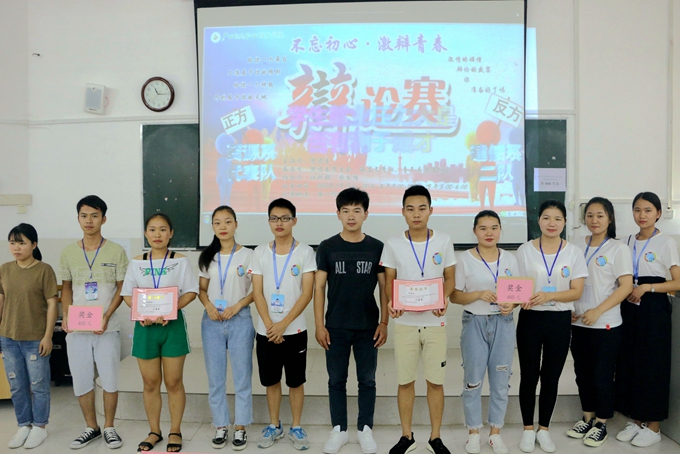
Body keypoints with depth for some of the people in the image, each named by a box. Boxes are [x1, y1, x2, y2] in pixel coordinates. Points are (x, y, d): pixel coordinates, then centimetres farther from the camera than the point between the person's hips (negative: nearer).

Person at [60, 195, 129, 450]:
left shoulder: (116, 251, -4)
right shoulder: (68, 252, 5)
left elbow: (122, 288, -2)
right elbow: (66, 288, 12)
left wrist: (107, 316, -14)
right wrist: (66, 316, -3)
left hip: (107, 328, -2)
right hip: (76, 329, 3)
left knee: (110, 380, 5)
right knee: (81, 381, 10)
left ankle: (109, 427, 23)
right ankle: (91, 427, 28)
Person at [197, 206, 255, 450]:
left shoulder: (248, 255, -4)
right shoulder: (207, 256, 7)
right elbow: (201, 289, 10)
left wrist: (237, 306, -16)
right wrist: (208, 306, -10)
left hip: (240, 320, -3)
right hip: (212, 322, 3)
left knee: (242, 376, 4)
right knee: (215, 378, 10)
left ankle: (240, 428, 17)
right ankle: (221, 427, 24)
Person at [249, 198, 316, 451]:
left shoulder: (305, 252, -5)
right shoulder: (260, 252, 2)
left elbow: (307, 294, -9)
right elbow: (257, 292, -1)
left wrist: (283, 324, -14)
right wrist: (269, 325, -11)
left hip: (294, 330, -2)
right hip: (266, 331, 2)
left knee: (295, 381, 9)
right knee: (271, 381, 13)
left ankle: (296, 427, 25)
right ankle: (274, 426, 30)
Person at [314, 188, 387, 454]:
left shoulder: (377, 248, 0)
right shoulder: (327, 247, 0)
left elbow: (384, 288, 3)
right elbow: (319, 287, 0)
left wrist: (384, 322, -2)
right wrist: (319, 325, -4)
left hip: (368, 326, 0)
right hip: (336, 326, 0)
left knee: (367, 380, 9)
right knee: (336, 380, 9)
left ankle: (365, 429, 25)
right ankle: (339, 430, 24)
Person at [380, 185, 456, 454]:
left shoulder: (444, 242, -1)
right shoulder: (393, 245, -2)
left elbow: (450, 278, 4)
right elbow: (389, 281, 3)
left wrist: (444, 299, -16)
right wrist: (391, 302, -17)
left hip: (435, 322, 0)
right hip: (404, 323, 0)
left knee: (435, 381, 7)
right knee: (405, 381, 8)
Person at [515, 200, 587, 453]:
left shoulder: (573, 252, 0)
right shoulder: (525, 250, -1)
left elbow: (576, 291, -5)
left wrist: (549, 296, -22)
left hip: (560, 321, 1)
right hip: (530, 319, 0)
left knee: (551, 377, 10)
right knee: (529, 375, 6)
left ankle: (544, 429, 27)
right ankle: (528, 429, 23)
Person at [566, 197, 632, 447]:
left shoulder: (618, 248, -6)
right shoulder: (578, 246, 6)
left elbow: (626, 286, -11)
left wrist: (597, 311, -18)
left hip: (605, 324, -4)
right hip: (578, 322, 4)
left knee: (602, 375, 5)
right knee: (582, 373, 13)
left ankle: (601, 423, 22)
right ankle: (587, 417, 29)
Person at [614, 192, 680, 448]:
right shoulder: (629, 242, 10)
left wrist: (647, 287, -19)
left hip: (654, 309, -5)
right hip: (629, 307, 5)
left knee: (652, 365, 0)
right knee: (629, 363, 8)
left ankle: (653, 427, 14)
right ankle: (637, 421, 21)